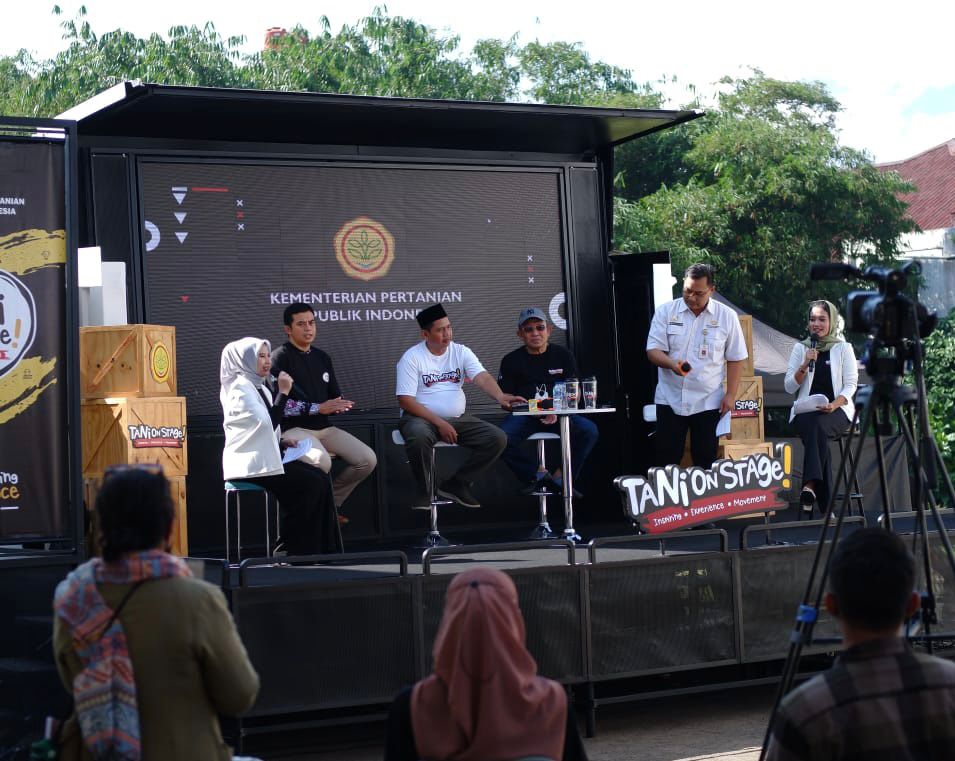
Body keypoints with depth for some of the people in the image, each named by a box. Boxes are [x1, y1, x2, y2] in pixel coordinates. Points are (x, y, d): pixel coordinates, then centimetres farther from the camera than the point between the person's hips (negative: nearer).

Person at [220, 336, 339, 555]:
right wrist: (283, 392, -17)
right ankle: (298, 550, -9)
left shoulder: (258, 387, 18)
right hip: (250, 464, -9)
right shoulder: (240, 388, -11)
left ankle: (325, 547, -6)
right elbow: (268, 423, -20)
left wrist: (282, 440, 8)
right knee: (311, 484, -18)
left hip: (264, 458, 9)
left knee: (321, 478, -5)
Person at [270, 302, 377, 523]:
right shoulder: (280, 358, -5)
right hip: (294, 429, -7)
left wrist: (340, 406, -4)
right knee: (321, 461, -36)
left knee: (368, 459, -10)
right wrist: (318, 408, -19)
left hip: (324, 428, 7)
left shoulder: (321, 357, 17)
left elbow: (335, 398, 21)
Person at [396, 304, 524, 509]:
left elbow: (482, 377, -11)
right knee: (418, 436, -40)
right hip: (421, 418, -5)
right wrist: (439, 423, -20)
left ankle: (456, 485, 2)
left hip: (458, 419, 5)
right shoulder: (412, 357, -7)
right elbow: (405, 400, -12)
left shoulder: (461, 352, 4)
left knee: (498, 438, -12)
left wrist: (500, 397, -33)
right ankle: (423, 490, -14)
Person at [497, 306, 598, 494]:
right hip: (524, 415, -1)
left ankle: (561, 476, -15)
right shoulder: (511, 361, 7)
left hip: (560, 414, 1)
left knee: (589, 430, -27)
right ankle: (536, 474, -16)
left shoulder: (563, 355, 9)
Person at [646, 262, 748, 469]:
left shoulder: (727, 316, 0)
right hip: (670, 400, 0)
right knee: (666, 461, 2)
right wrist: (672, 364, -24)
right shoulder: (666, 312, 0)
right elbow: (653, 350, -4)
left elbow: (735, 359, 3)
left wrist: (731, 395, -4)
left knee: (706, 462, 6)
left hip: (708, 403, 0)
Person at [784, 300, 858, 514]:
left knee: (817, 424, -37)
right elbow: (789, 386, 8)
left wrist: (834, 404, -17)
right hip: (805, 410, 1)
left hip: (836, 410, -1)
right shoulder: (800, 348, 13)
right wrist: (805, 365, -8)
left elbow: (850, 385, 1)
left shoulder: (843, 348, 9)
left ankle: (810, 486, -46)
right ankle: (824, 503, -40)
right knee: (816, 429, -34)